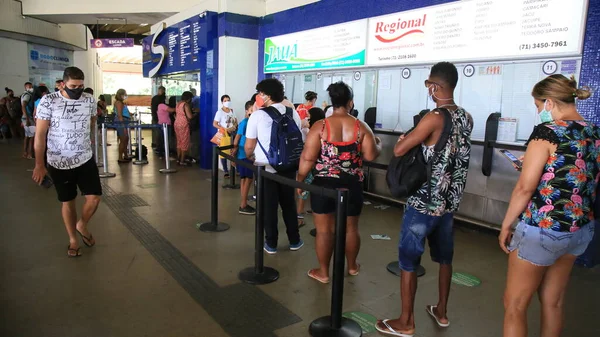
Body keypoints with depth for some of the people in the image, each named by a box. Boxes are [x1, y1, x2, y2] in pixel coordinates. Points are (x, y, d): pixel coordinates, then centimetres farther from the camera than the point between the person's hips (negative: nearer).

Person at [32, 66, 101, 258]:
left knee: (94, 197, -2)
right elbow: (40, 135, -9)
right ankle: (73, 240, 28)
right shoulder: (48, 102, -12)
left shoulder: (90, 101, -2)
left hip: (86, 159, 3)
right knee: (68, 202, 9)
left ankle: (82, 226, 28)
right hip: (59, 163, -2)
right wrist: (39, 165, -11)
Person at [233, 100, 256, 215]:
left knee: (245, 179, 13)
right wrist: (233, 155, -11)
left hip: (249, 155, 8)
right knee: (248, 179, -4)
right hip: (243, 155, -8)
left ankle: (244, 203, 22)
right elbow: (236, 140, -13)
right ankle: (243, 206, 4)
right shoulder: (244, 123, -14)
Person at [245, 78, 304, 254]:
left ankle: (271, 244, 18)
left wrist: (250, 157, 13)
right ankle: (294, 240, 27)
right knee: (289, 203, 16)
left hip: (266, 167, -4)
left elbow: (249, 146, -8)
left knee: (269, 206, 8)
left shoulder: (258, 115, -11)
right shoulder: (293, 113, 1)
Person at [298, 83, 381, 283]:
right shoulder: (361, 127, -5)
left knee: (324, 229, 8)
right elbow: (371, 155, -6)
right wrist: (378, 144, 16)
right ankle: (352, 266, 35)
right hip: (352, 185, 2)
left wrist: (299, 180, 1)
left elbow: (308, 158, -12)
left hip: (324, 184, -2)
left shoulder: (320, 126, -9)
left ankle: (323, 272, 20)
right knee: (351, 228, 17)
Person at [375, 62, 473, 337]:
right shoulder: (466, 118, 4)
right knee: (444, 257, 20)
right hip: (450, 201, 8)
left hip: (424, 203, -8)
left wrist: (406, 137, 0)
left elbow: (399, 150, -21)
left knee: (408, 261, 4)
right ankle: (441, 312, 36)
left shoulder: (434, 118, -20)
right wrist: (421, 138, 14)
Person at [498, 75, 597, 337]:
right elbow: (585, 181, 17)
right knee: (553, 302, 21)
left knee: (515, 306, 6)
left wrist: (506, 225, -8)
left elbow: (525, 187, -19)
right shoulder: (595, 134, 5)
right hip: (580, 229, 8)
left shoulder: (547, 132, -17)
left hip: (542, 230, -8)